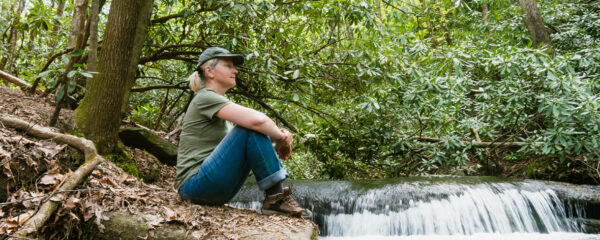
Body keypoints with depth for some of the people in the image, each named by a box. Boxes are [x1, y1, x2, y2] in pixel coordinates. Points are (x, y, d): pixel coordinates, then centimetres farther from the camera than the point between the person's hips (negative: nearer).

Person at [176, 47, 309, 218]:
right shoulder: (205, 98, -10)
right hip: (194, 184, -9)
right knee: (252, 128, -20)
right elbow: (256, 119, -25)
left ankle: (276, 196, -5)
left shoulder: (216, 101, 19)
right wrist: (281, 137, -8)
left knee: (262, 135, 6)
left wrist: (279, 136, -7)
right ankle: (275, 198, -17)